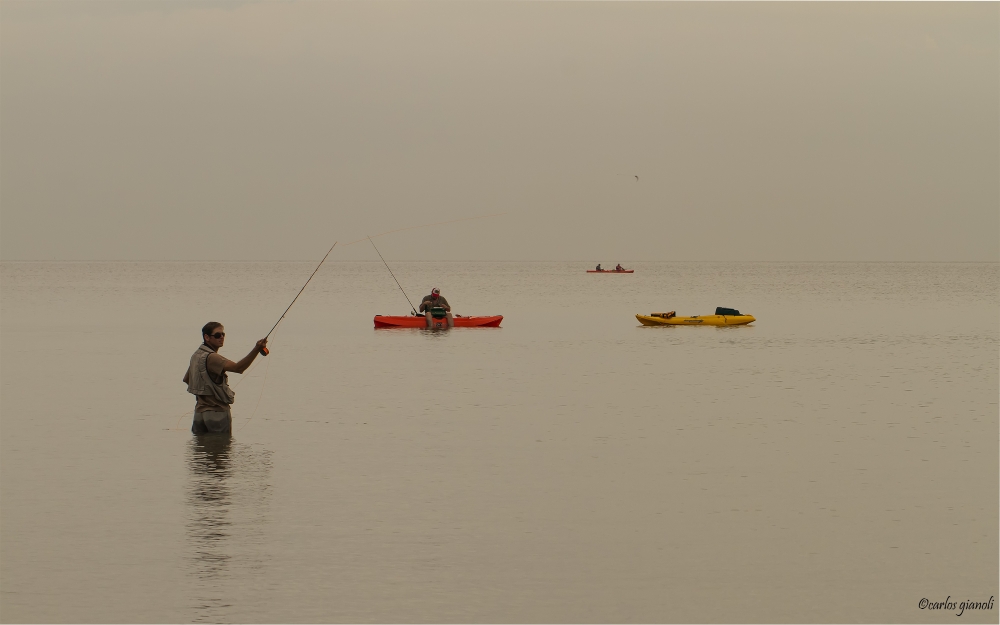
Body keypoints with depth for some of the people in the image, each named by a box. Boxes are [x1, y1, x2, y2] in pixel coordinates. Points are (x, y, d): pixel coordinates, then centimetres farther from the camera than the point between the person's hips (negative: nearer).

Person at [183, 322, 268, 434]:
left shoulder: (196, 355, 12)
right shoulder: (211, 358, -18)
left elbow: (186, 379, 26)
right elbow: (237, 368, -32)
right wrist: (256, 350, -42)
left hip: (199, 411, 9)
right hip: (218, 412, -9)